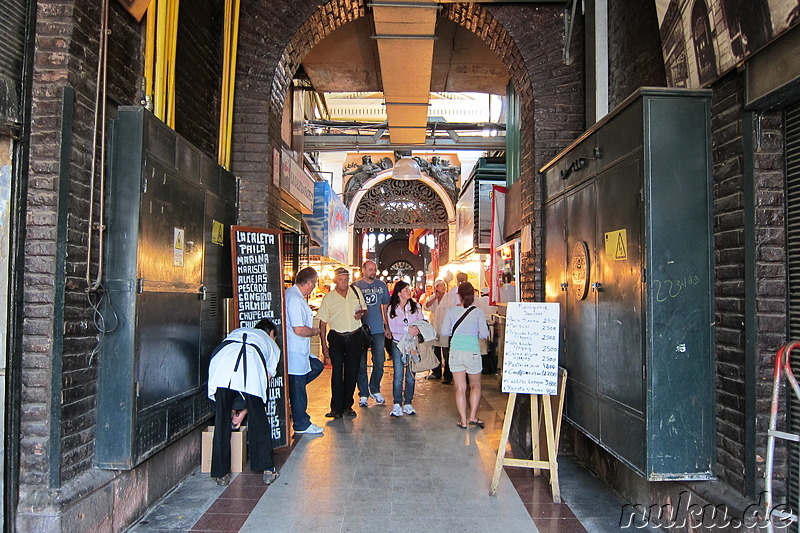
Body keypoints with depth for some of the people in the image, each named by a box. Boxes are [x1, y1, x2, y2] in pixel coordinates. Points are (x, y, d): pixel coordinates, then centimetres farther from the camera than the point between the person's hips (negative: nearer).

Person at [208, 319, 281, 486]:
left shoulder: (236, 332, 43)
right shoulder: (271, 344, 36)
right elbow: (267, 377, 29)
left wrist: (232, 407, 42)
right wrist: (243, 410, 33)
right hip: (252, 364, -2)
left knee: (222, 420, 13)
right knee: (259, 419, 14)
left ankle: (221, 474, 20)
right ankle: (267, 469, 19)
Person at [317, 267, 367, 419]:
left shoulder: (356, 291, 6)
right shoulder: (328, 298, -1)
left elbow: (364, 309, 18)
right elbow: (323, 322, 0)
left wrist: (361, 313, -7)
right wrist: (324, 345, -5)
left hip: (354, 337, 2)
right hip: (336, 338, -2)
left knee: (352, 372, 6)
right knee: (337, 372, -8)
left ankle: (347, 406, 18)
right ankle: (336, 408, -2)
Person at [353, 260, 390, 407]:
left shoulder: (382, 286, 8)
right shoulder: (355, 286, -1)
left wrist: (388, 326, 12)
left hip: (378, 330, 3)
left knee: (379, 363, 7)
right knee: (361, 364, 3)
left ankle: (375, 390, 25)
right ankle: (363, 394, 14)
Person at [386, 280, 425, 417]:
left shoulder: (416, 306, 7)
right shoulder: (392, 308, 2)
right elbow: (392, 327, -8)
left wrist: (417, 328, -21)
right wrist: (408, 329, -21)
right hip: (398, 344, -1)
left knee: (411, 375, 4)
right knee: (398, 375, -4)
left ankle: (408, 404, 13)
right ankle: (397, 404, 2)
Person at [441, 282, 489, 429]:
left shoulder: (451, 311, -3)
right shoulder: (478, 311, -6)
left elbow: (445, 331, 0)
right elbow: (484, 334, -6)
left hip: (455, 352, 1)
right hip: (472, 351, -1)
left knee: (460, 388, 8)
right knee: (475, 386, 17)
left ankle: (463, 421, 9)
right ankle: (473, 417, 12)